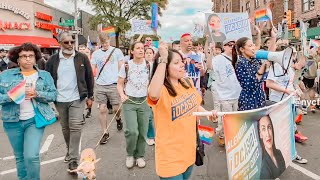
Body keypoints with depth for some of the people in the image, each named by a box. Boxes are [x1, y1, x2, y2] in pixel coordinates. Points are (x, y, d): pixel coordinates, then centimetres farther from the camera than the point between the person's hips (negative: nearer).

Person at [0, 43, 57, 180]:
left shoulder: (45, 75, 4)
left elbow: (53, 95, -2)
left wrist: (37, 94, -18)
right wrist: (11, 96, -20)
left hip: (35, 120, -1)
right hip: (13, 121, 2)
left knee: (31, 156, -12)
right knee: (20, 157, 14)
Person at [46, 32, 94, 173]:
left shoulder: (82, 58, -2)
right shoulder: (53, 60, 1)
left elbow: (89, 77, 3)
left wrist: (90, 96, 2)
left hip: (77, 98, -2)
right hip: (60, 100, 2)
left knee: (75, 127, -7)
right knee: (65, 128, 15)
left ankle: (73, 159, -2)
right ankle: (69, 150, 36)